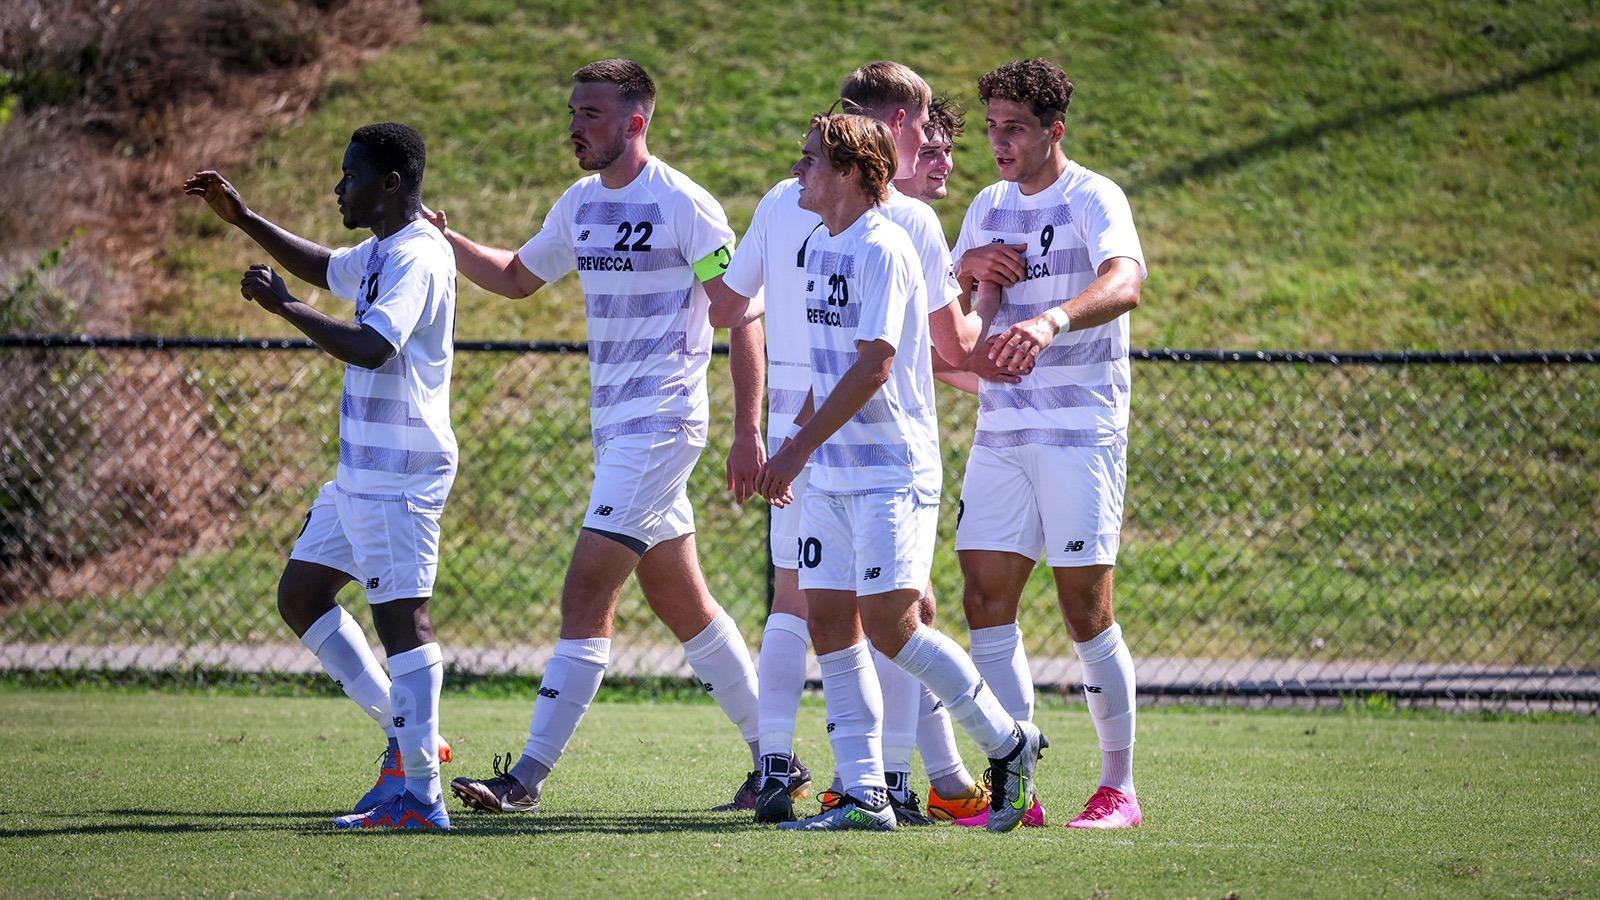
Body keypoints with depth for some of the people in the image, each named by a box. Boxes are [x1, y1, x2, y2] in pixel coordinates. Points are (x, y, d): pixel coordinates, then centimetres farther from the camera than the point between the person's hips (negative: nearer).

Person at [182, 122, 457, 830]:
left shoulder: (417, 257, -17)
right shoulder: (379, 254, 15)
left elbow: (371, 347, -30)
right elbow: (325, 269, 37)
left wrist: (282, 306, -20)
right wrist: (244, 221, 30)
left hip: (399, 473, -11)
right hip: (361, 471, 11)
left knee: (400, 614, -11)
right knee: (300, 597, 14)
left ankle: (419, 797, -12)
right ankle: (407, 734, 18)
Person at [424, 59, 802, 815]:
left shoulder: (681, 204, -12)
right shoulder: (581, 205, 12)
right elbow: (516, 278, 26)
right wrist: (447, 239, 8)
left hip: (661, 424, -9)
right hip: (613, 426, 9)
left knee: (586, 596, -12)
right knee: (681, 605, 12)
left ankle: (527, 779, -12)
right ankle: (777, 762, 21)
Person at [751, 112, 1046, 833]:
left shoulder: (881, 248, -14)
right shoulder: (821, 248, 14)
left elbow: (873, 366, -20)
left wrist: (800, 448, -19)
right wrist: (791, 446, 21)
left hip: (894, 470, -9)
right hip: (834, 472, 9)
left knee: (888, 625, -13)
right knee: (829, 621, 2)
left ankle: (1008, 742, 5)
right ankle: (863, 795, 4)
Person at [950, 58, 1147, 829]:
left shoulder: (1093, 200, -9)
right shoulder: (988, 208, 13)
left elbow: (1124, 283, -30)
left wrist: (1050, 319, -48)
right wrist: (967, 273, -3)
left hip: (1081, 432, -6)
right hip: (1000, 432, 6)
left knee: (1085, 612, -5)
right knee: (986, 603, -2)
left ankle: (1118, 789, 6)